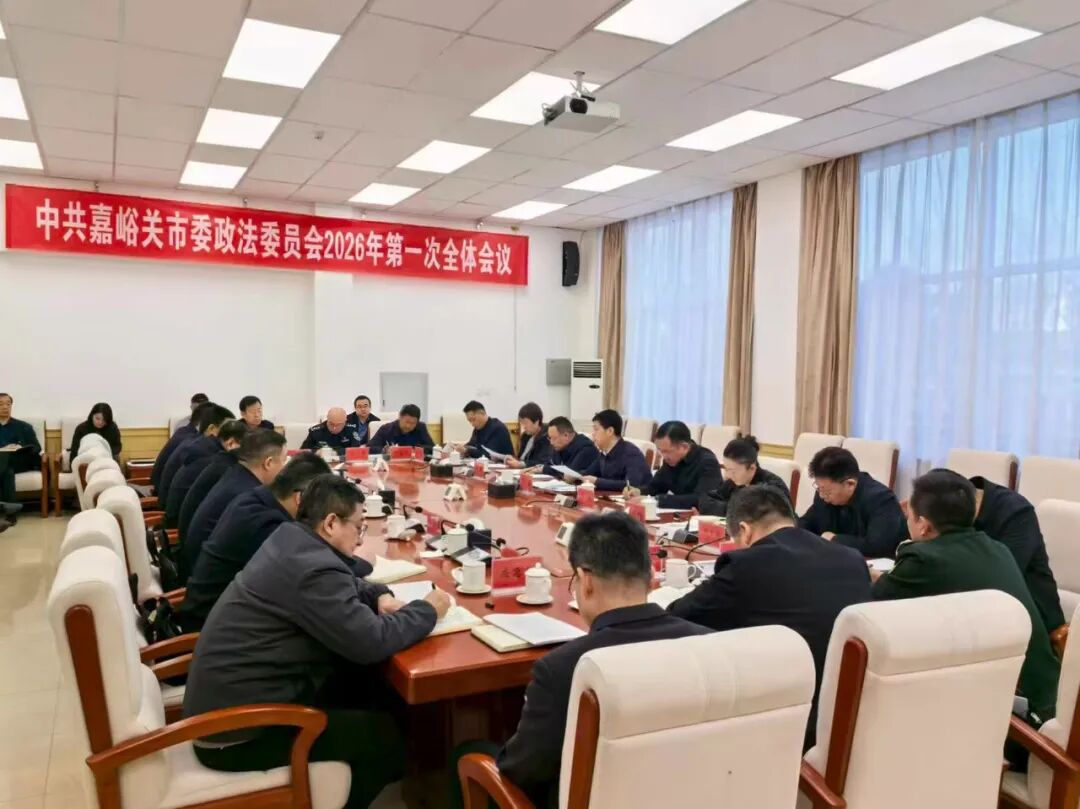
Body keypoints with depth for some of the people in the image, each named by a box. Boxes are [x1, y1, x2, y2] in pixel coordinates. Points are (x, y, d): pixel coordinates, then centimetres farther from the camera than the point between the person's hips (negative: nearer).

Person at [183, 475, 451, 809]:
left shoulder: (291, 538, 4)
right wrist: (428, 610, -9)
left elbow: (343, 586, 21)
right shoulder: (314, 568, -25)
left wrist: (380, 596, 1)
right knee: (387, 735, -3)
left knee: (368, 692, 14)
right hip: (238, 732, -9)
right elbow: (372, 642, -25)